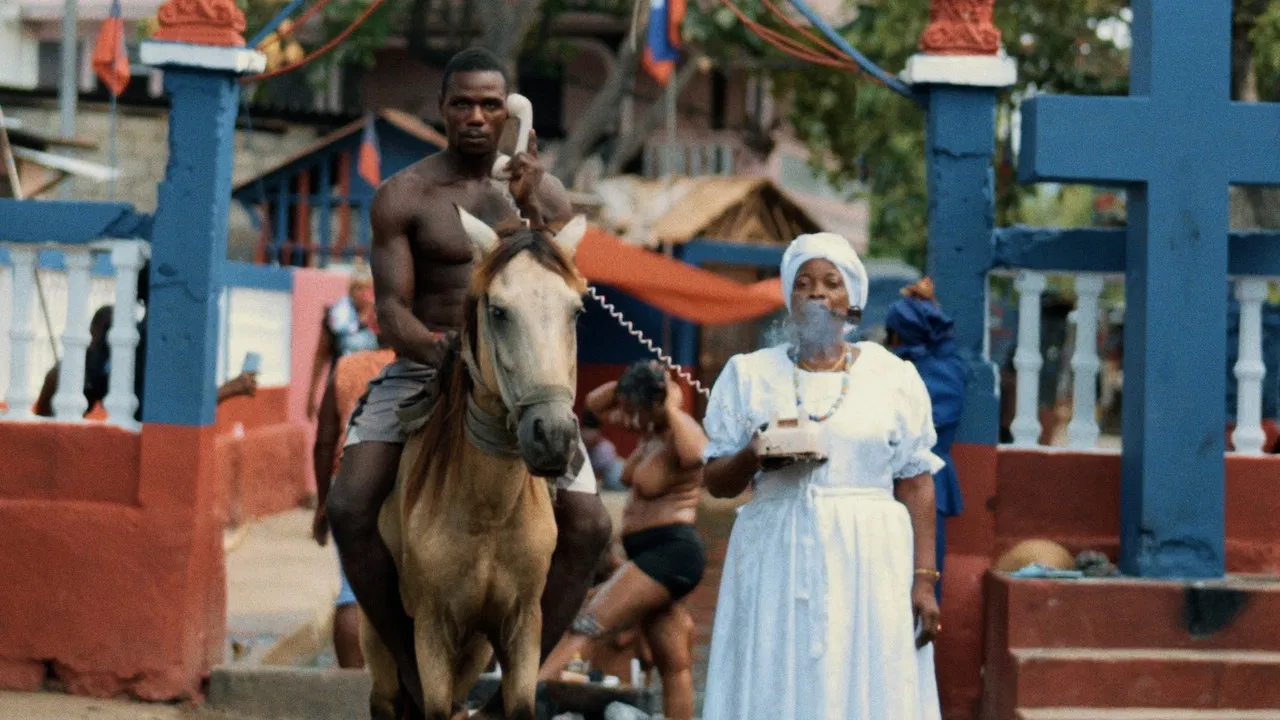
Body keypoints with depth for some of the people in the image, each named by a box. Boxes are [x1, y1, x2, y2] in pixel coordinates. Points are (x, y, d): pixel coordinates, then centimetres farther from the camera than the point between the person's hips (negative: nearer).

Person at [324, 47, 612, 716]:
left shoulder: (544, 194, 5)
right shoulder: (402, 197, -2)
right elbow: (391, 310, -9)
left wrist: (530, 213, -20)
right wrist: (434, 347, -31)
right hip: (421, 373, -2)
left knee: (588, 526, -14)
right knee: (350, 506, -24)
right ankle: (411, 664, -8)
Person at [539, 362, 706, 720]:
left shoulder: (681, 432, -13)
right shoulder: (651, 430, 12)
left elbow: (697, 454, -39)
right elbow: (595, 403, 23)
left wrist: (673, 407, -25)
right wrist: (631, 384, 4)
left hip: (670, 552, -10)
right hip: (653, 555, 10)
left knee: (590, 626, -18)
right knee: (674, 667, 8)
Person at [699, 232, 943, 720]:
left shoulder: (893, 377, 7)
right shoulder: (749, 374, 9)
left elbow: (916, 484, 4)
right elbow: (715, 481, 8)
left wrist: (923, 580, -4)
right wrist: (755, 456, -13)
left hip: (869, 566, -1)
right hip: (777, 564, 1)